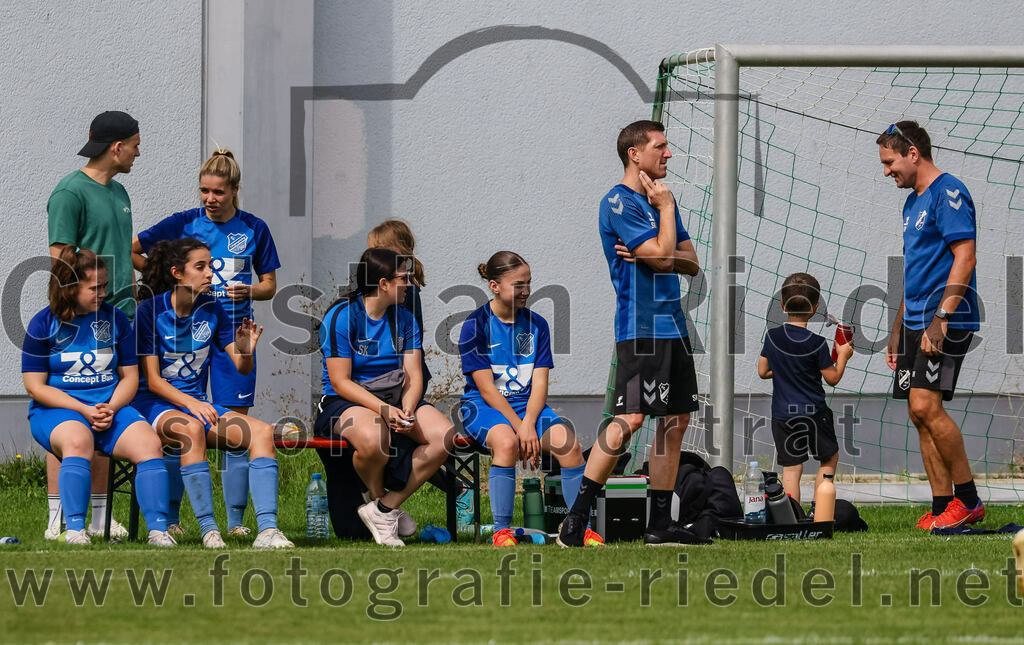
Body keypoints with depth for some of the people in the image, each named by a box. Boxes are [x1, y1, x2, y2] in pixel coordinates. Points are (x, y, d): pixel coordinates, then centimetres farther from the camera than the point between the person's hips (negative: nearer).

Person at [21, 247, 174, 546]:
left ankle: (158, 530, -30)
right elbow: (35, 386, -3)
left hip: (111, 406, 4)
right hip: (56, 408, -3)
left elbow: (130, 376, 13)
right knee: (78, 440, -39)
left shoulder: (114, 318, 10)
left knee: (149, 443, -26)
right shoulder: (44, 324, 0)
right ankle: (75, 530, -42)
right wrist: (85, 411, -15)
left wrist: (110, 409, -9)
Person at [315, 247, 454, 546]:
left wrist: (406, 411, -18)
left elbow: (413, 375, 4)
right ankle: (378, 498, -7)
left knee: (444, 436, -22)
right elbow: (341, 381, -14)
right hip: (344, 402, -6)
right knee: (374, 438, -40)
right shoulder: (342, 316, -10)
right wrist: (384, 410, -25)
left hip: (396, 398, 6)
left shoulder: (404, 319, 10)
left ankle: (386, 507, -13)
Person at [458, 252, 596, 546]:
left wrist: (529, 425, -17)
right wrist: (518, 426, -19)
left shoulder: (536, 325, 8)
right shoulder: (476, 325, -5)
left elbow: (539, 384, 1)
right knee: (506, 441, -37)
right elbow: (486, 388, -11)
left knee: (567, 442, -25)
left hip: (527, 405, 4)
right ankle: (501, 531, -31)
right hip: (482, 406, -4)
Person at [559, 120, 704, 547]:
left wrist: (653, 256, -6)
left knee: (676, 420, 6)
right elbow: (661, 254, -16)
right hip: (640, 326, -9)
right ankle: (575, 518, -15)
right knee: (630, 418, -17)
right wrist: (665, 207, -2)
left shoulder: (660, 200, 18)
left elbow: (689, 262, 14)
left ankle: (660, 524, 10)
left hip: (673, 325, 9)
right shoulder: (618, 203, -9)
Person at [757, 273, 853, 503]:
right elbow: (833, 378, -5)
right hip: (813, 413, -3)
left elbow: (763, 371, 9)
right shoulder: (817, 343, -12)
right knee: (829, 458, 16)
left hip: (781, 414, 3)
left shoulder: (772, 337, -1)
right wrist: (842, 356, 10)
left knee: (791, 467, 5)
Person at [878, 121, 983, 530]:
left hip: (945, 322, -9)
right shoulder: (913, 202, 19)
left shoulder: (948, 192, -10)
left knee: (926, 406, -17)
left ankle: (968, 500, -8)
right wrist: (898, 331, 23)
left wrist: (940, 319, -23)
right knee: (920, 413, 4)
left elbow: (965, 258, -18)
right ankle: (942, 507, 6)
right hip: (915, 322, 9)